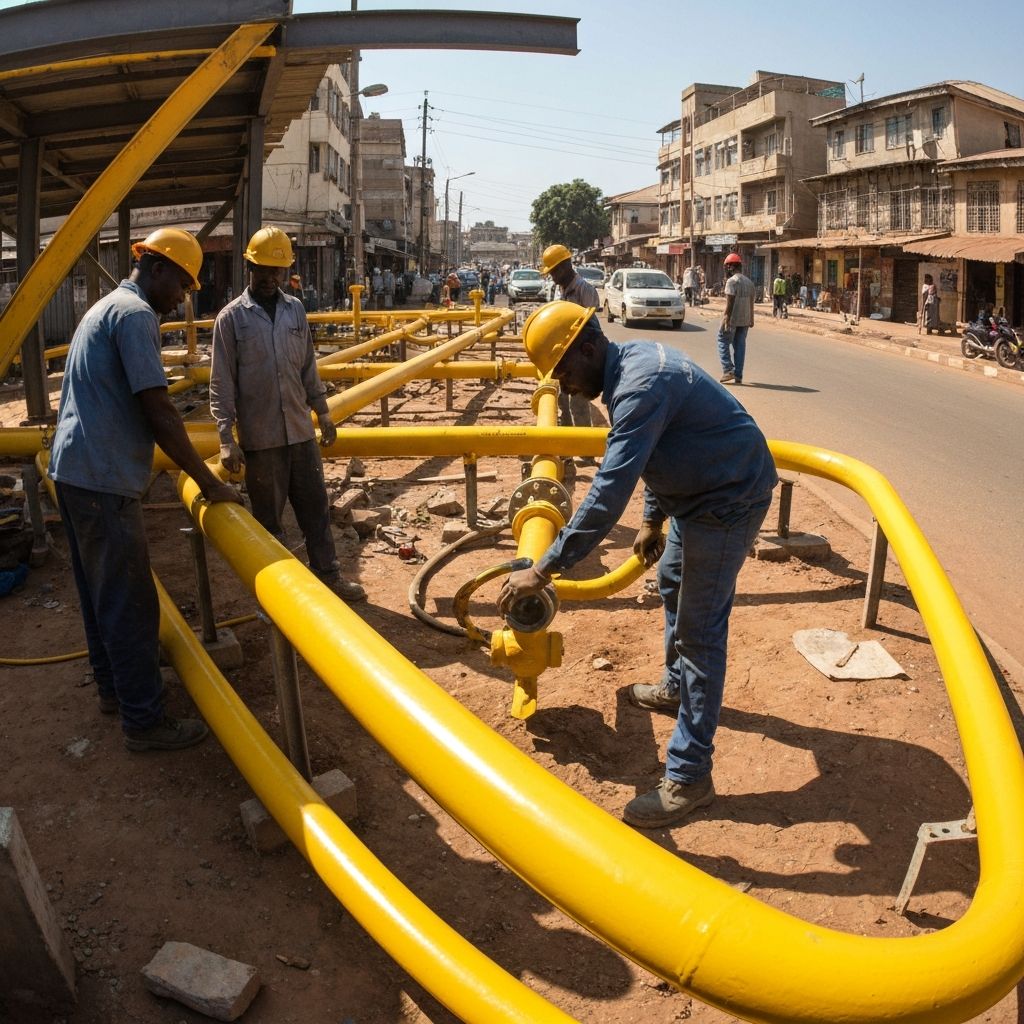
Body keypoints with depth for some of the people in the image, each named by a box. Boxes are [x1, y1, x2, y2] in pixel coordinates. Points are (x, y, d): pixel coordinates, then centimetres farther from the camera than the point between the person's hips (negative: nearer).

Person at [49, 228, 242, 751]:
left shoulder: (105, 307, 20)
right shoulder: (135, 314, -13)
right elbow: (158, 410, -19)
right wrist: (208, 482, -15)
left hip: (73, 471, 11)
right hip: (103, 480, -11)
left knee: (99, 591, 19)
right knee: (129, 601, -5)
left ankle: (114, 688, 32)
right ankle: (145, 721, 2)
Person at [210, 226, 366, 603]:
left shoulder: (295, 310, 7)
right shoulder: (232, 317, -6)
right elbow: (222, 383, -7)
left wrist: (322, 411, 14)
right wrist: (226, 438, -13)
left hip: (301, 431, 4)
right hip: (260, 438, -4)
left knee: (315, 506, 11)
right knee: (268, 517, 8)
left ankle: (328, 574, 22)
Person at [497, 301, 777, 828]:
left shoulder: (640, 387, -30)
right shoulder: (633, 361, 3)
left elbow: (609, 492, -37)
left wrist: (544, 569, -34)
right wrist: (653, 519, 21)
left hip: (727, 502, -11)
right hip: (695, 492, 11)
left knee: (698, 630, -8)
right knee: (673, 584, 27)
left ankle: (689, 775, -2)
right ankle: (677, 688, 51)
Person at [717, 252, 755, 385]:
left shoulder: (732, 281, -10)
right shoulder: (749, 282, 14)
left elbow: (730, 302, -17)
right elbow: (751, 302, 16)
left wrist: (726, 319, -18)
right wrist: (751, 319, 21)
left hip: (732, 319, -7)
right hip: (745, 320, 7)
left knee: (723, 342, 4)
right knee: (740, 345, 9)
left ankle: (728, 370, -7)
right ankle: (738, 376, 9)